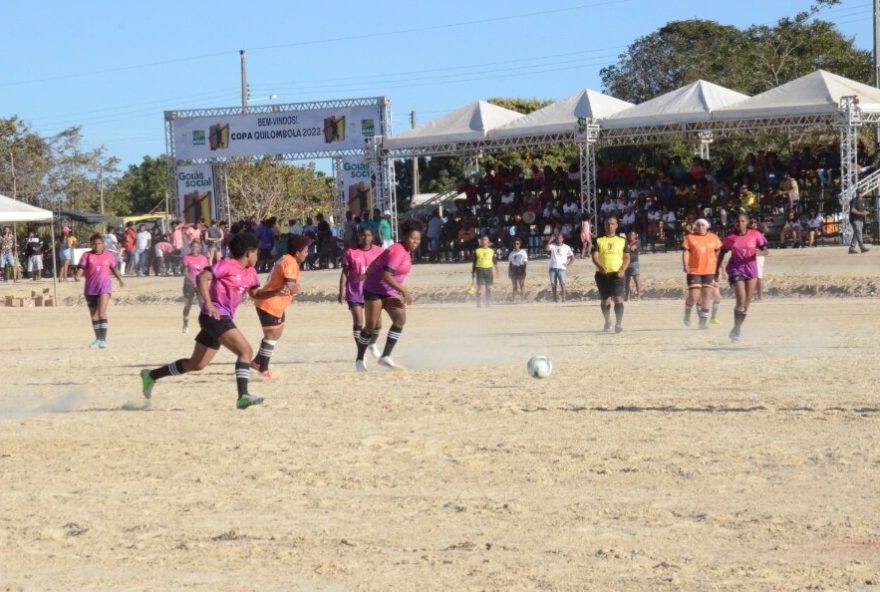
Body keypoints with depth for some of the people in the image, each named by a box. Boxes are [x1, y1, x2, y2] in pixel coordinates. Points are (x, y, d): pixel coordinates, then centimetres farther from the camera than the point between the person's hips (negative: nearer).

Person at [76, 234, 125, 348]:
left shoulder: (109, 256, 6)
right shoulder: (87, 256, 2)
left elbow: (114, 269, 18)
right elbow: (81, 268, -6)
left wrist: (120, 279, 8)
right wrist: (78, 275, -26)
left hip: (104, 288, -2)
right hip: (90, 289, 2)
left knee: (102, 312, -18)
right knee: (94, 315, 10)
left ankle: (103, 340, -18)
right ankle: (98, 339, 23)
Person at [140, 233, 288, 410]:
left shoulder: (250, 272, 15)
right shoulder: (227, 266, -11)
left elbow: (255, 294, 22)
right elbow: (202, 277, -18)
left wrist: (276, 292, 5)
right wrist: (208, 304, -27)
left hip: (223, 320, 10)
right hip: (215, 316, -10)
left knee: (196, 364, 16)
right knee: (246, 350, -20)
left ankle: (151, 375, 28)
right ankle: (243, 396, -29)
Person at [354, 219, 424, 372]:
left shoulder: (405, 251, 7)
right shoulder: (398, 251, -23)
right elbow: (385, 275, -32)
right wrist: (403, 290, -32)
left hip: (390, 292, 8)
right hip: (374, 290, -8)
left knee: (400, 319, -13)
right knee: (371, 325, -4)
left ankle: (386, 356, -12)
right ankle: (360, 359, 13)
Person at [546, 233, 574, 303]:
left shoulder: (566, 247, 8)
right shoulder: (553, 245, 7)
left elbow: (572, 257, 12)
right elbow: (546, 249, -13)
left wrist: (567, 265, 0)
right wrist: (550, 240, -16)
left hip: (561, 268, -2)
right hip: (553, 267, 2)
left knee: (562, 283, -14)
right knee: (553, 284, 4)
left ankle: (563, 298, -14)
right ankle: (555, 298, 13)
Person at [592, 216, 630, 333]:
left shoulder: (622, 241, 9)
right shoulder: (598, 240, 6)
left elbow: (627, 257, 8)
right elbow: (595, 256, -4)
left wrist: (623, 269, -10)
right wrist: (600, 266, -23)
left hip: (617, 274, -1)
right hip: (602, 274, 1)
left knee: (618, 299, -16)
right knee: (605, 300, 10)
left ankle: (619, 323, -17)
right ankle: (607, 322, 29)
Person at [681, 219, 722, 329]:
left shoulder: (713, 237, 9)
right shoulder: (690, 238, 3)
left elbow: (719, 253, 13)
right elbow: (685, 252, -2)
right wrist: (685, 266, -16)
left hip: (710, 271, 2)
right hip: (694, 271, -2)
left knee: (707, 295, -2)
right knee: (693, 296, -9)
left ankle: (703, 321, 4)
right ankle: (687, 314, 20)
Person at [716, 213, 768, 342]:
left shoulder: (755, 235, -1)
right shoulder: (730, 238, 0)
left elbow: (765, 251, -3)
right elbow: (722, 253, 11)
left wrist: (760, 252, -27)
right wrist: (717, 270, 10)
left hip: (751, 269, 2)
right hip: (735, 269, -2)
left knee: (747, 303, 5)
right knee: (741, 299, -21)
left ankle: (737, 330, 21)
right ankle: (735, 329, -10)